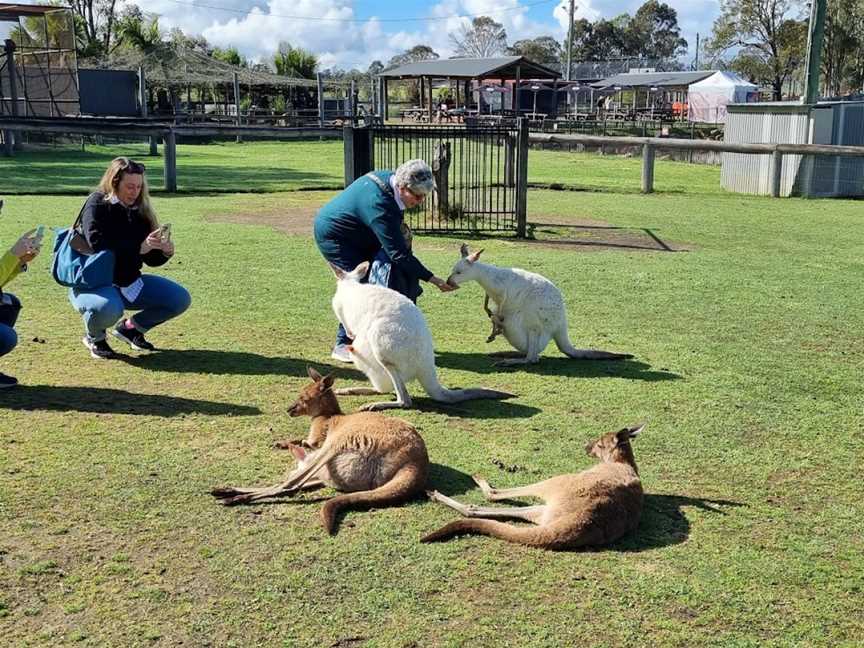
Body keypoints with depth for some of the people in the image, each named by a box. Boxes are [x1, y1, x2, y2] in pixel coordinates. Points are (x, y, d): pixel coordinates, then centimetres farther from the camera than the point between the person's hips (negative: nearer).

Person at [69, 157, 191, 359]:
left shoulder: (139, 211, 4)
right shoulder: (97, 205, -12)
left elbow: (152, 259, 5)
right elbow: (99, 246, -28)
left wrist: (165, 252, -17)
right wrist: (140, 248, -33)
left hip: (128, 282, 6)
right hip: (92, 283, -6)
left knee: (180, 299, -4)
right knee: (108, 308, -40)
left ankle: (131, 328, 16)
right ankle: (95, 338, -3)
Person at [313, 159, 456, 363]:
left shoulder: (389, 178, -12)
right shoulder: (380, 204, -38)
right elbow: (399, 254, -37)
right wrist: (434, 280, -35)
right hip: (332, 236, -10)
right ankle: (343, 345, -8)